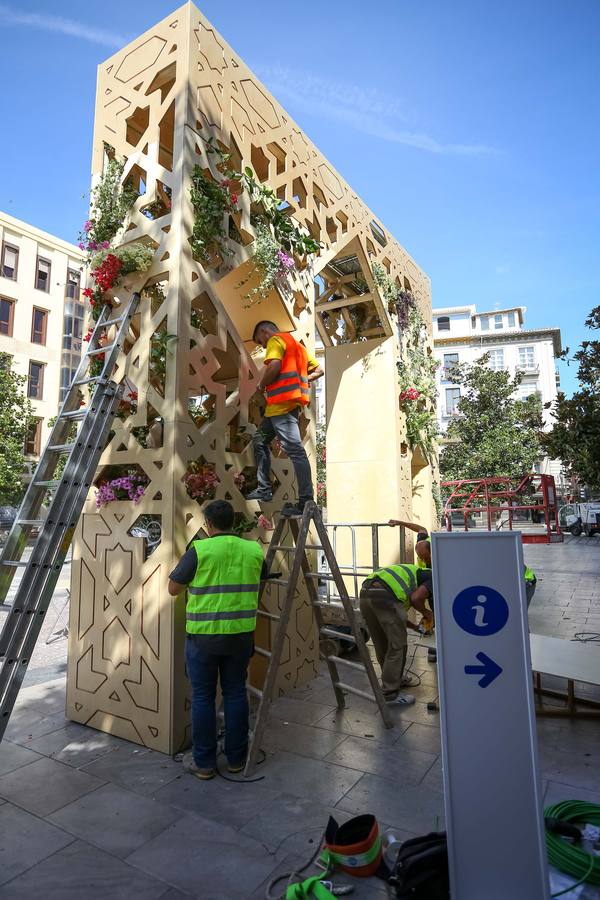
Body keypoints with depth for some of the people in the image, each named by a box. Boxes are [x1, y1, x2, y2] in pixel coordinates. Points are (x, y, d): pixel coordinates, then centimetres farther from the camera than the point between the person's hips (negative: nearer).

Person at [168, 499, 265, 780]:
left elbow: (173, 588, -3)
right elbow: (260, 579, 17)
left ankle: (204, 762, 22)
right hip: (240, 633, 4)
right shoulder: (254, 550, -1)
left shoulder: (199, 550, -13)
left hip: (203, 635, -3)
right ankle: (236, 757, 27)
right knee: (236, 693, 16)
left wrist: (185, 559, 10)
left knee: (203, 698, 11)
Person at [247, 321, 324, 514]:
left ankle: (306, 500, -16)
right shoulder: (295, 344, 27)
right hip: (286, 403, 10)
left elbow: (273, 367, -19)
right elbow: (318, 370, 26)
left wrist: (262, 385, -3)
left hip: (283, 402, -10)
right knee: (259, 441, 17)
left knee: (294, 449, -14)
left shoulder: (276, 340, 0)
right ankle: (264, 489, 19)